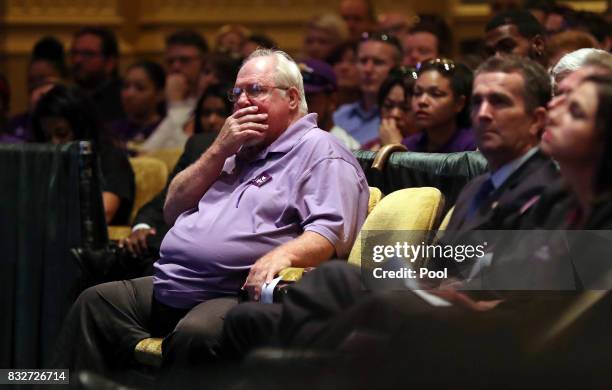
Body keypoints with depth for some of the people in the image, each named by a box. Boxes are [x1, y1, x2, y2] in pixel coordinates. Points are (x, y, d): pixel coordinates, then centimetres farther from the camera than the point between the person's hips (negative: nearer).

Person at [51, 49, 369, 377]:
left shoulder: (319, 151, 0)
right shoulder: (237, 151, 28)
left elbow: (331, 231, -14)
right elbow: (173, 211, 21)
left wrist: (282, 254, -34)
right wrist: (219, 150, 10)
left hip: (239, 295, -9)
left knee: (195, 336, -37)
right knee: (94, 304, -2)